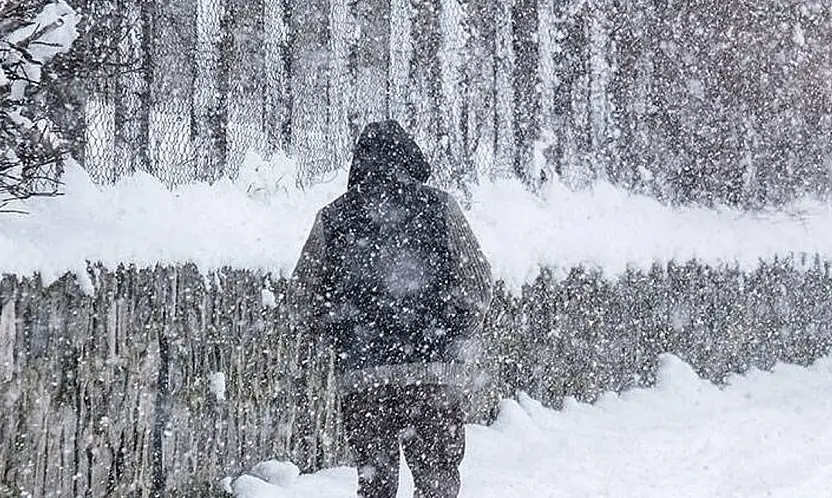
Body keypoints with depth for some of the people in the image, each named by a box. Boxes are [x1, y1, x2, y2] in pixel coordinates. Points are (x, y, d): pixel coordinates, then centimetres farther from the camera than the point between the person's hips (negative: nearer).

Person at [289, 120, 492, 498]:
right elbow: (478, 285, 1)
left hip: (358, 376, 2)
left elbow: (302, 303, 7)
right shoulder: (437, 206, 2)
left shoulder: (332, 218, 6)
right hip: (433, 371, -1)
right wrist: (461, 343, 14)